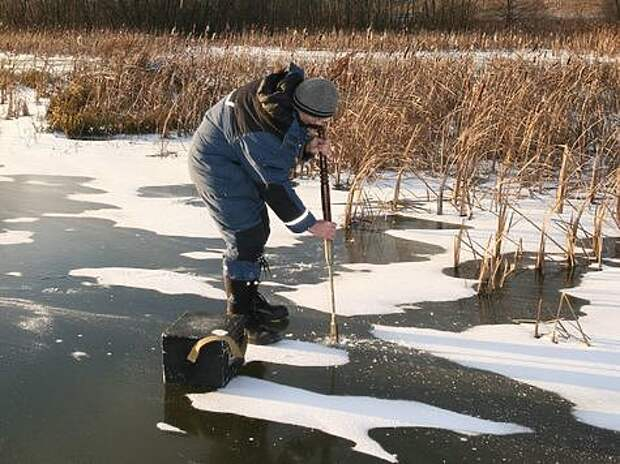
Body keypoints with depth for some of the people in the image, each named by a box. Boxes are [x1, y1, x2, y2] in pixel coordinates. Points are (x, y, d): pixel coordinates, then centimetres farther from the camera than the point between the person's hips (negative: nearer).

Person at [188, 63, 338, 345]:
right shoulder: (262, 130, -35)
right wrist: (311, 225, -21)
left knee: (259, 230, 15)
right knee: (245, 237, -11)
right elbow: (275, 187, -28)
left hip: (238, 162, 10)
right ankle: (241, 317, -1)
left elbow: (286, 150, 6)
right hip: (216, 164, -10)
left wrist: (309, 147, -15)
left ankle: (250, 298, 31)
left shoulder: (292, 92, -10)